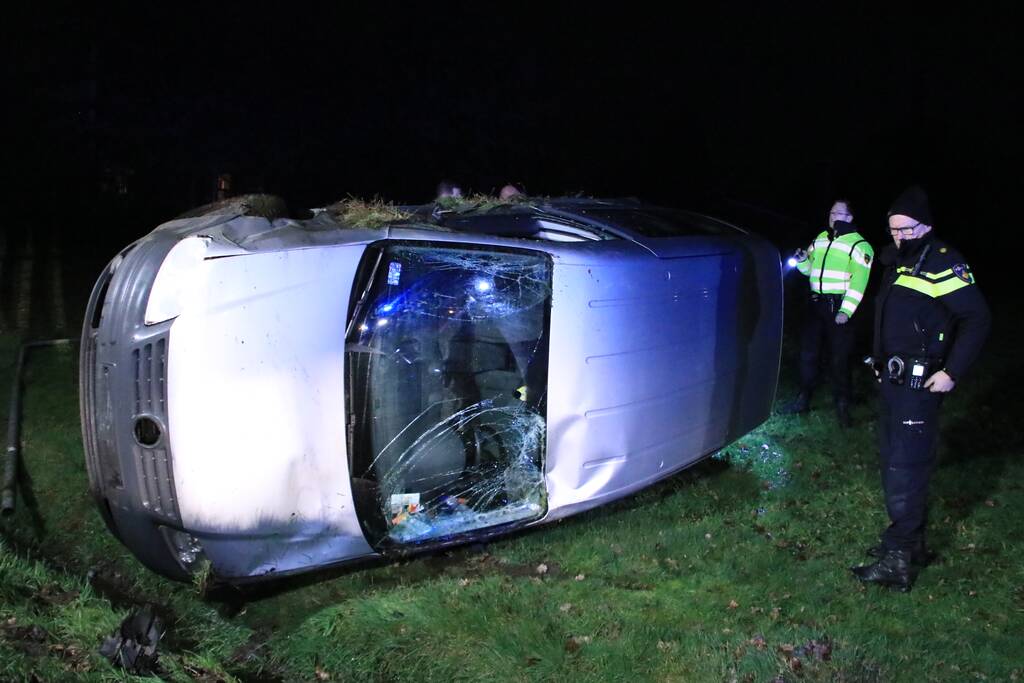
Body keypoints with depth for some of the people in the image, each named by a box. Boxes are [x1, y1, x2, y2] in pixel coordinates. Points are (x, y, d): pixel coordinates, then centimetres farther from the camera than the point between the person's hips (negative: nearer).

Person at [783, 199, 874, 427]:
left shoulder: (859, 245, -7)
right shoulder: (821, 239, 13)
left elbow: (858, 282, -14)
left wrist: (846, 311, -22)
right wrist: (802, 261, 0)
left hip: (839, 307, -6)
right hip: (816, 303, 6)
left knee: (839, 358, 0)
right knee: (808, 353, 11)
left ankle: (842, 406, 12)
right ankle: (803, 399, 24)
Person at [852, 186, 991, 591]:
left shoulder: (942, 264, -13)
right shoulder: (897, 263, 14)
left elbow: (977, 319, -15)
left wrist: (953, 372, -19)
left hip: (919, 384, -10)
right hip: (891, 378, 10)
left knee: (905, 467, -10)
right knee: (891, 460, 16)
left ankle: (898, 561, -6)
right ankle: (911, 542, 28)